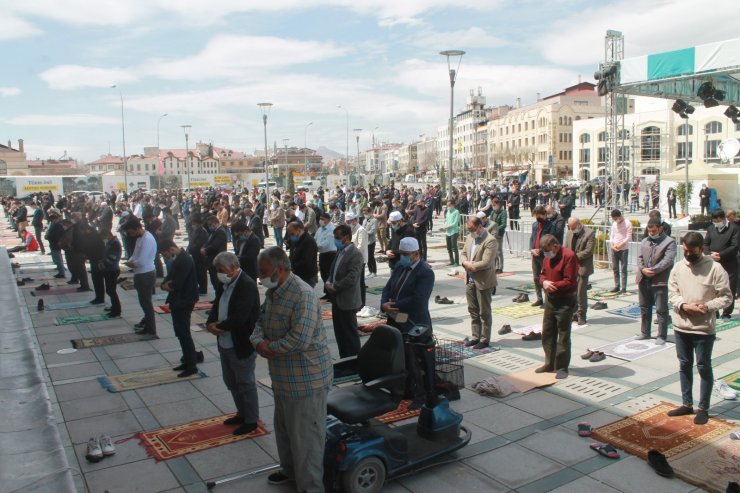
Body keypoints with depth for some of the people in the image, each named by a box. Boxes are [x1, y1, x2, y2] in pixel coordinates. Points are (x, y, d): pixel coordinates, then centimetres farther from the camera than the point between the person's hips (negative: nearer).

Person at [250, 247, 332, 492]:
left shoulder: (303, 295, -24)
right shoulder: (272, 292, 7)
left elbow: (300, 339, -31)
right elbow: (260, 322, 11)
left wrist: (270, 347, -17)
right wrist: (258, 341, -11)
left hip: (306, 378, -10)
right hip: (282, 376, 10)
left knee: (305, 436, 3)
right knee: (283, 428, 26)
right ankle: (290, 469, 46)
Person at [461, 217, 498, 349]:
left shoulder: (490, 241, -18)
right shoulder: (470, 237, 9)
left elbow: (486, 263, -24)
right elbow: (464, 253, 14)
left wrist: (470, 265, -14)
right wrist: (466, 262, -7)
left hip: (483, 282, -8)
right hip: (470, 280, 8)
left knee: (484, 312, 5)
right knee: (473, 310, 15)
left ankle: (484, 339, 15)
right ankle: (476, 337, 27)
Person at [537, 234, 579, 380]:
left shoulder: (569, 256, -17)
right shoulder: (548, 256, 9)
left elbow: (570, 282, -20)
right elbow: (543, 274, 15)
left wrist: (552, 286, -18)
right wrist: (544, 282, -7)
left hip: (565, 301, -8)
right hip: (550, 299, 8)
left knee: (563, 335, 1)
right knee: (547, 333, 13)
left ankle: (562, 367, 10)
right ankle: (550, 363, 25)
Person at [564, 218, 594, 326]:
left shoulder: (589, 233, -8)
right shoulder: (569, 233, 10)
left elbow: (588, 251, -13)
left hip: (582, 268, -5)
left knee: (581, 293, -3)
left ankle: (582, 316, 7)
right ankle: (574, 313, 19)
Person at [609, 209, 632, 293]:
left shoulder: (628, 224, -6)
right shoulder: (614, 223, 12)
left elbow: (628, 237, -9)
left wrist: (620, 244, -17)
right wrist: (613, 244, -4)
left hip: (623, 249, -6)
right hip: (614, 249, 6)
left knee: (623, 269, -3)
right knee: (615, 268, 6)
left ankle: (624, 287, -2)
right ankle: (616, 286, 11)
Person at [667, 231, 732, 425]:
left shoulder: (715, 268, -10)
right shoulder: (678, 267, 2)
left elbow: (726, 297, -8)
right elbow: (672, 293, 4)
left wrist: (707, 306, -22)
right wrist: (684, 305, -13)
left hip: (704, 328, -4)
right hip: (681, 326, 4)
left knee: (704, 367, 6)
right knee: (684, 365, 14)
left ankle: (703, 408, 19)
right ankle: (686, 404, 28)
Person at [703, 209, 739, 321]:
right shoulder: (711, 228, 10)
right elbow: (705, 244, 10)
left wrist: (720, 255, -19)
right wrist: (710, 254, -9)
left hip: (729, 264, -4)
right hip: (713, 263, 4)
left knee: (730, 290, 1)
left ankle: (727, 313, 10)